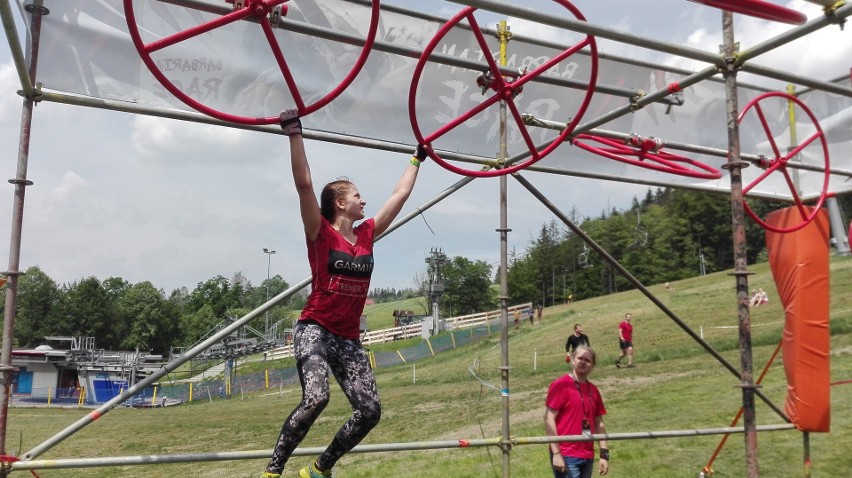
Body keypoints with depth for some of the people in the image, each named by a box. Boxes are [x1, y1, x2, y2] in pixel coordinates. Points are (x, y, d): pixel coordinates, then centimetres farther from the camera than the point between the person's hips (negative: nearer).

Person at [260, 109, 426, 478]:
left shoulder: (367, 234, 9)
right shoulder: (321, 233, -5)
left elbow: (401, 194, 18)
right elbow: (304, 184, -17)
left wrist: (417, 159, 26)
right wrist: (294, 133, -21)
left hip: (349, 339, 6)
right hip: (315, 330, -6)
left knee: (370, 410, -5)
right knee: (315, 399, -28)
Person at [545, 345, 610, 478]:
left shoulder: (593, 390, 12)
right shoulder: (560, 385, -9)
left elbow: (599, 424, 16)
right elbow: (549, 419, -13)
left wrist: (604, 454, 10)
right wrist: (556, 453, -17)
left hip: (587, 456, 7)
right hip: (566, 456, -7)